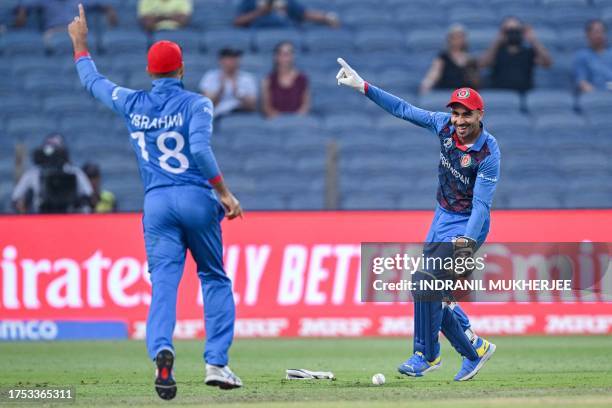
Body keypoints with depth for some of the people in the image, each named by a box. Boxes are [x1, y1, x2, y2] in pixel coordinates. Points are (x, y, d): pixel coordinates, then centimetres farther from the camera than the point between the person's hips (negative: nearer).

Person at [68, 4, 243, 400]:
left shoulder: (132, 103, 8)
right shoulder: (195, 103, -4)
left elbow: (94, 82, 24)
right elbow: (201, 149, -19)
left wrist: (80, 44, 39)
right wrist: (224, 193, -16)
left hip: (156, 203, 2)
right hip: (196, 198, -2)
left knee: (164, 283, -3)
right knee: (215, 279, 11)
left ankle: (161, 350, -30)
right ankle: (217, 363, 3)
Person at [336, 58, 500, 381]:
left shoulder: (489, 153, -23)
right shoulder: (445, 125, -7)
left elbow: (481, 203, -26)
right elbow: (403, 110, -1)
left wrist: (468, 240, -38)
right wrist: (363, 87, -5)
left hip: (468, 225, -7)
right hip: (442, 218, 7)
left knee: (425, 279, -21)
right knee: (431, 293, 8)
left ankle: (427, 355, -7)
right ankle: (474, 349, 23)